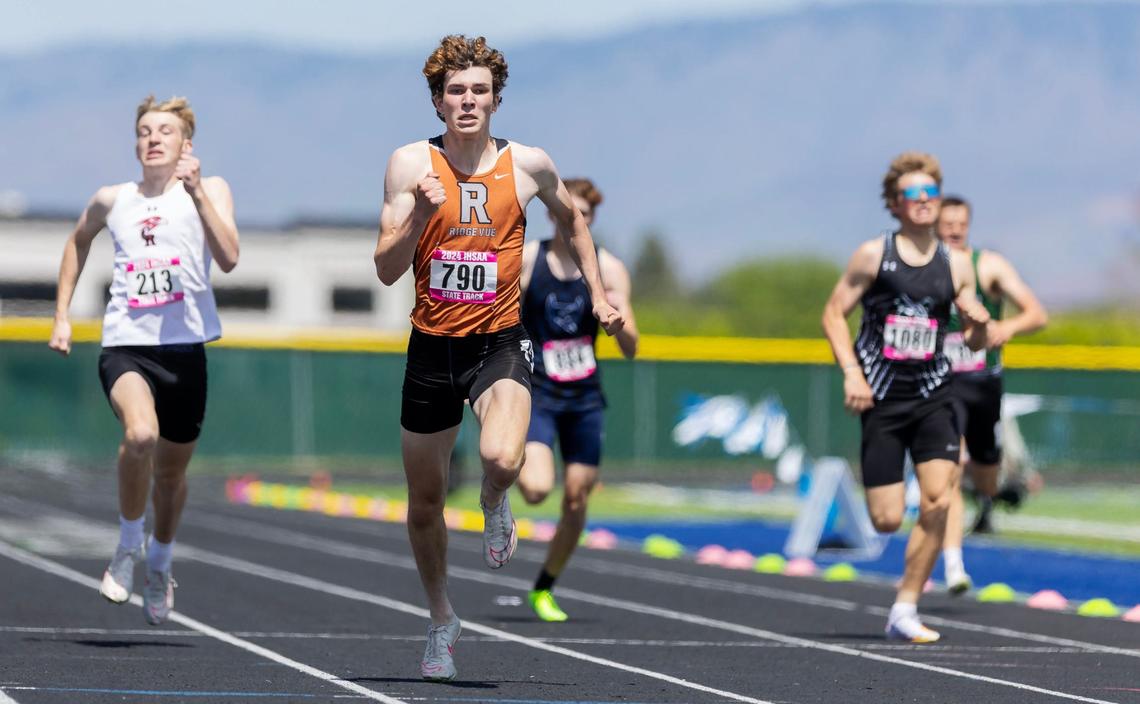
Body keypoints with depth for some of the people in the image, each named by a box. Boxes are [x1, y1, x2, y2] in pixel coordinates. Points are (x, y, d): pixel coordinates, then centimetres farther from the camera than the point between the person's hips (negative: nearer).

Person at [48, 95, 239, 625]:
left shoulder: (210, 189, 2)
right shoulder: (111, 200, 10)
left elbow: (228, 259, -14)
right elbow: (78, 242, 31)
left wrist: (197, 193, -21)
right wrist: (62, 314, 25)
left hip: (185, 347, 0)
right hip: (126, 345, 0)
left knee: (171, 470, 12)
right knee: (140, 434, -29)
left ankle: (160, 561, 41)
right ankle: (128, 543, -6)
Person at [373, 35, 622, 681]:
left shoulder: (529, 165, -3)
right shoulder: (412, 163, -6)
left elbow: (572, 219, 20)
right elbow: (387, 271, -9)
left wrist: (598, 293, 16)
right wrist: (420, 215, -24)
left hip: (500, 343, -1)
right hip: (432, 348, 1)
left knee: (503, 459, -30)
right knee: (424, 503, 11)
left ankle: (495, 506, 9)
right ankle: (442, 619, 36)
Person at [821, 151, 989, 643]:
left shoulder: (956, 265, 5)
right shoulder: (873, 255, -3)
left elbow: (974, 342, 11)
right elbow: (834, 313, 0)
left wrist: (979, 325, -12)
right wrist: (852, 373, -11)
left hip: (933, 394, 2)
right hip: (882, 396, -2)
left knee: (938, 501, -15)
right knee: (887, 520, -6)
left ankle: (904, 611, -3)